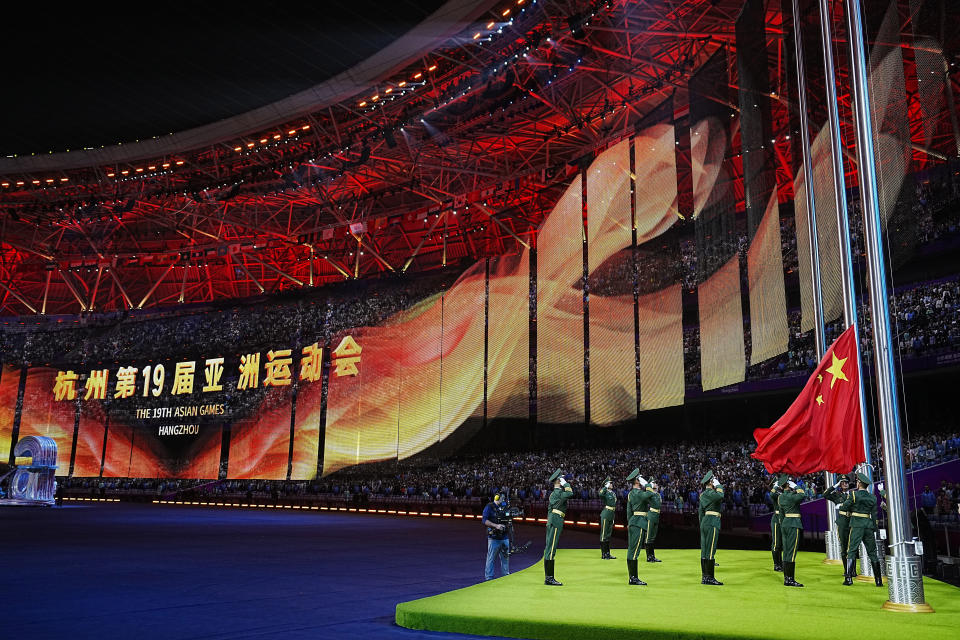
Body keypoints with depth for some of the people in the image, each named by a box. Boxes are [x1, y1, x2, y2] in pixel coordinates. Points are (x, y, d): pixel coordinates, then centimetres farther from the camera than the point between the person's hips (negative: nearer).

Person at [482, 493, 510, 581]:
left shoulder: (505, 506, 12)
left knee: (505, 558, 11)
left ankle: (505, 576, 23)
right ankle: (488, 578, 6)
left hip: (504, 537, 6)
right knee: (491, 559, -2)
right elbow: (485, 521, -13)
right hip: (493, 538, -6)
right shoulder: (489, 507, -5)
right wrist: (496, 526, -22)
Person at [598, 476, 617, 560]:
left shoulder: (613, 493, 14)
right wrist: (605, 487, -28)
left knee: (609, 534, 13)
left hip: (612, 515, 8)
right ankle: (603, 554, 2)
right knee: (604, 534, -2)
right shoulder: (604, 491, -9)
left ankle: (608, 553, 19)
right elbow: (600, 494, -35)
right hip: (606, 514, -8)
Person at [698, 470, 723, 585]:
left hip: (705, 523, 10)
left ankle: (704, 577, 11)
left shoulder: (703, 494, 18)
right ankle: (709, 577, -7)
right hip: (712, 523, -10)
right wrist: (718, 485, -13)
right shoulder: (710, 493, -11)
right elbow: (720, 496, -31)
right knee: (710, 551, -8)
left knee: (704, 550, 8)